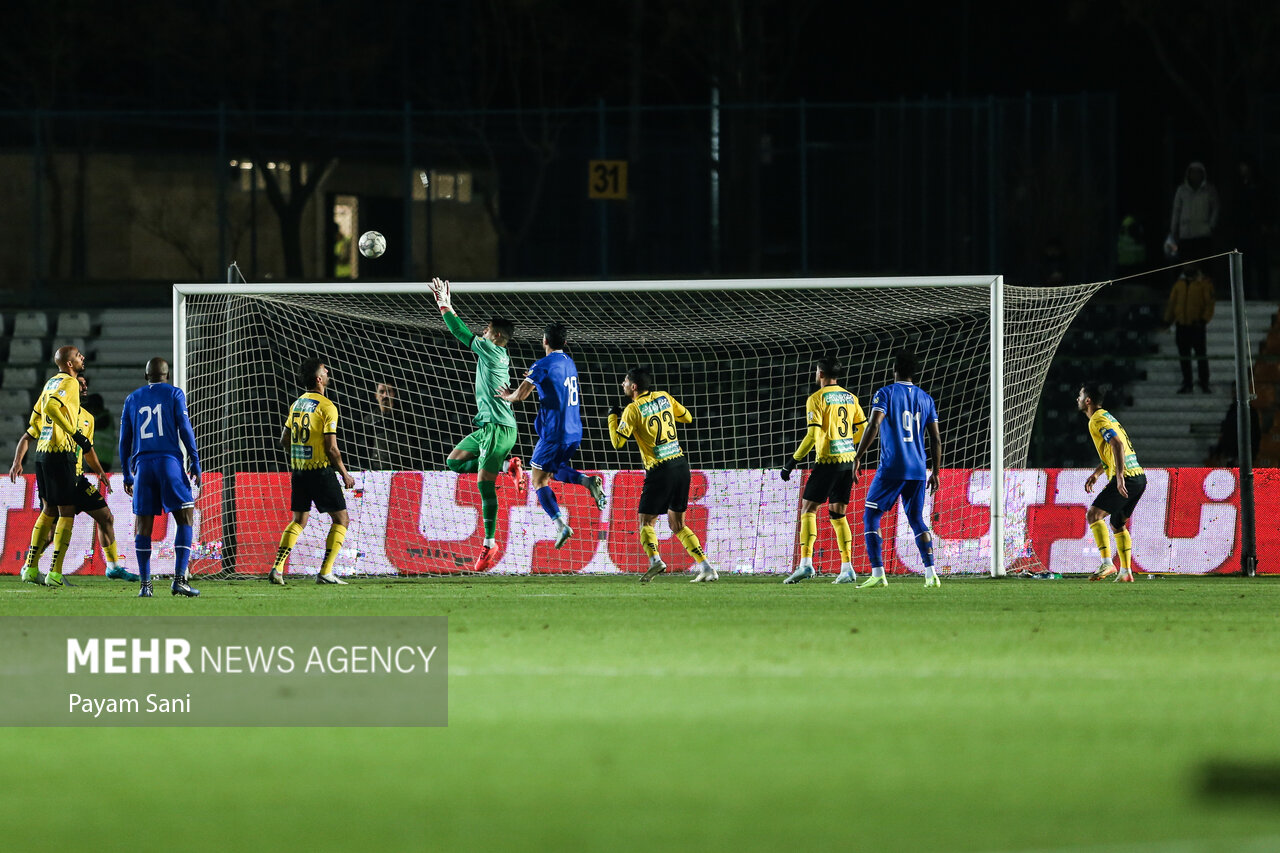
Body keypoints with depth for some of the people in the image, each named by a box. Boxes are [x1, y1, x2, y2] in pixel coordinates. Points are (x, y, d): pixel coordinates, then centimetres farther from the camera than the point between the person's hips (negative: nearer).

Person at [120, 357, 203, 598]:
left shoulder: (132, 400, 15)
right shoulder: (174, 394, 5)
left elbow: (125, 440, 15)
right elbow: (185, 429, -3)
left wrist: (127, 476, 21)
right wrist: (195, 464, 1)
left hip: (143, 464, 3)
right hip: (169, 461, -3)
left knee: (143, 527, 6)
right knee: (185, 519, 0)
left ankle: (145, 584, 1)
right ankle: (179, 579, -13)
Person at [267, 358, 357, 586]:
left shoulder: (296, 404, 10)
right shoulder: (327, 407, -12)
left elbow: (284, 440, 15)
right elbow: (331, 447, -15)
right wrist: (345, 474, -4)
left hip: (298, 470, 7)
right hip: (320, 469, -7)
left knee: (299, 520, 17)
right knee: (341, 519, 3)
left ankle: (277, 568, 5)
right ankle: (325, 572, -6)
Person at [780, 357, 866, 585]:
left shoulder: (817, 398, -7)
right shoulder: (850, 398, 12)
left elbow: (813, 435, -14)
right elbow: (863, 430, 14)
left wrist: (793, 461, -8)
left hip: (828, 461, -6)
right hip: (848, 460, 6)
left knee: (808, 509, -2)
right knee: (838, 514, 12)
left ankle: (805, 563, -15)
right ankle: (847, 568, 4)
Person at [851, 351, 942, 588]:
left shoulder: (885, 394, -3)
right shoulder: (926, 399, 12)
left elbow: (873, 426, -16)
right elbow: (936, 439, 11)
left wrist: (858, 458, -14)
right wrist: (935, 473, 19)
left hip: (891, 468, -5)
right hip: (918, 469, 5)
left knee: (871, 515, 3)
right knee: (916, 519, 15)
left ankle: (878, 573, -9)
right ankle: (931, 572, 1)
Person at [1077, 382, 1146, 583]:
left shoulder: (1097, 420, -9)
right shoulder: (1105, 417, 22)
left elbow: (1117, 445, -22)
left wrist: (1120, 476, -28)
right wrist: (1096, 474, 30)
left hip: (1126, 478, -10)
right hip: (1139, 478, 10)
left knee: (1094, 515, -11)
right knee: (1117, 523, 18)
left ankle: (1107, 563, -22)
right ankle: (1125, 571, 13)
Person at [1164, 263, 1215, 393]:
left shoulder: (1204, 283, -2)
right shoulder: (1180, 283, 9)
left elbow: (1209, 303, -6)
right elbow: (1172, 302, 14)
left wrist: (1204, 319, -16)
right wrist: (1168, 319, 10)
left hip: (1196, 324, -4)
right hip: (1182, 324, 4)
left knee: (1201, 354, -3)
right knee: (1184, 356, 7)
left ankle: (1205, 384, 4)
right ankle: (1187, 385, 14)